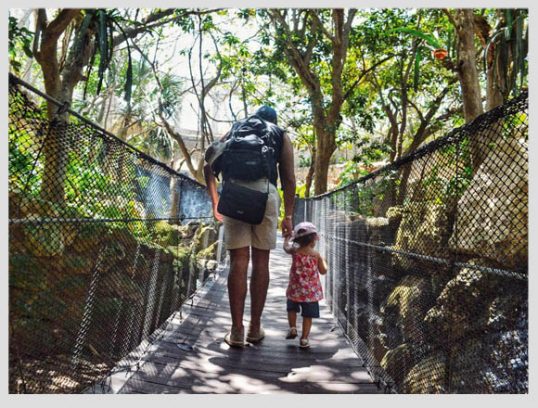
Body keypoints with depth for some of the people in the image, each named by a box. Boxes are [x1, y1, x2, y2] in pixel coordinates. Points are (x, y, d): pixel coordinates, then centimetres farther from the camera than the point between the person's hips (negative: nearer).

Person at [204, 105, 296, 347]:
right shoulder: (281, 136, 22)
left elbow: (209, 164, 18)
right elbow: (288, 178, 10)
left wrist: (215, 202, 24)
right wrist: (288, 216, 12)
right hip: (265, 191, -1)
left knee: (238, 261, 1)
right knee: (260, 261, 6)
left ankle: (237, 331, 3)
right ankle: (255, 328, 13)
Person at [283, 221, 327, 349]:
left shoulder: (295, 251, -5)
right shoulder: (316, 254, -8)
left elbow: (286, 246, 17)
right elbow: (323, 271, -1)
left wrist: (287, 237, 34)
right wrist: (322, 261, 15)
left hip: (295, 289, 2)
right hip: (311, 291, -1)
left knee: (291, 309, 25)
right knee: (308, 315, 5)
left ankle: (292, 328, 18)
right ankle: (304, 339, 6)